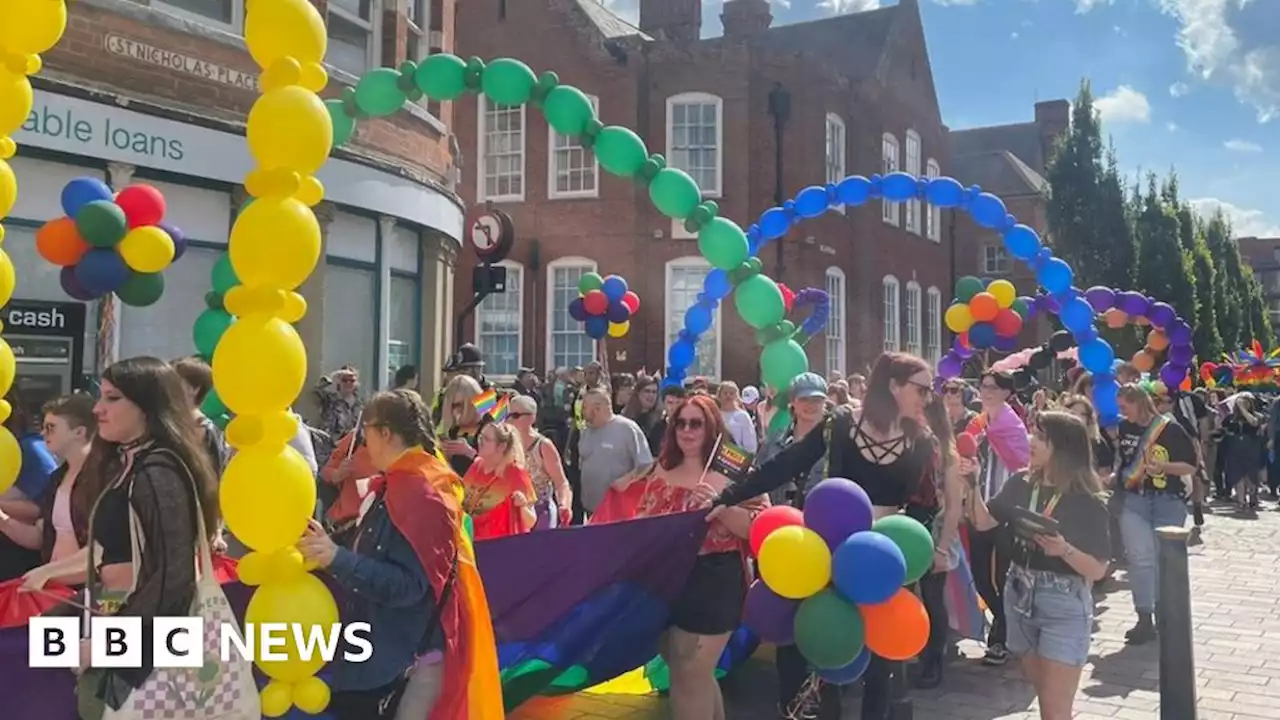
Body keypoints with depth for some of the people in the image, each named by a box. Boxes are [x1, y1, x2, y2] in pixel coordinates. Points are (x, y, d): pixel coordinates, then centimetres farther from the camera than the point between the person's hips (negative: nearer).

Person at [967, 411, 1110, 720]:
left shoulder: (1087, 502, -12)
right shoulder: (1020, 484, 2)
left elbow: (1098, 570, -12)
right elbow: (983, 520, 3)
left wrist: (1064, 550, -29)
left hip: (1063, 605, -5)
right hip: (1020, 596, 5)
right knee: (1043, 693, 19)